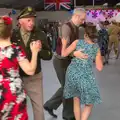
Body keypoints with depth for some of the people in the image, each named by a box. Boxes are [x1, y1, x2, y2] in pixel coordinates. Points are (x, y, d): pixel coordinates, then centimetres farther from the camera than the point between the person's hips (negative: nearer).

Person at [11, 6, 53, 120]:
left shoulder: (40, 35, -6)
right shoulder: (12, 34, -8)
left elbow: (49, 55, -4)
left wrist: (39, 50, -22)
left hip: (34, 78, 0)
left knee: (38, 107, 12)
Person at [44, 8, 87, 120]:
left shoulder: (76, 28, 7)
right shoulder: (66, 27, -22)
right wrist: (75, 53, -48)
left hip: (67, 60, 9)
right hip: (61, 60, -9)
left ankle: (50, 105, 30)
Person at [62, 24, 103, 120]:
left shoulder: (78, 42, -1)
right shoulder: (96, 47, 1)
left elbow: (64, 54, -1)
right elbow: (99, 68, 0)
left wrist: (64, 43, 13)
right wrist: (99, 57, 17)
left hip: (72, 74, 3)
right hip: (85, 76, -2)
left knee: (76, 100, 22)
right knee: (89, 104, 15)